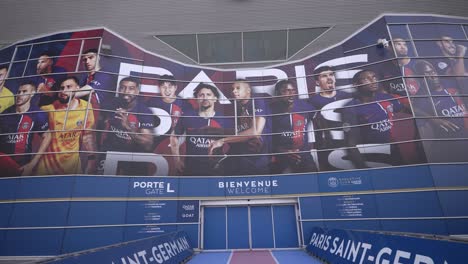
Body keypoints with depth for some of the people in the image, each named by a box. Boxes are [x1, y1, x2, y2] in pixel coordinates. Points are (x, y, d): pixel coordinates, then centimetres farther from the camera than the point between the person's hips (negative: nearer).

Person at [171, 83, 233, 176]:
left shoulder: (225, 121, -3)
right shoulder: (187, 117, -2)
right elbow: (174, 136, 10)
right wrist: (177, 160, 3)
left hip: (214, 170, 0)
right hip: (189, 169, 1)